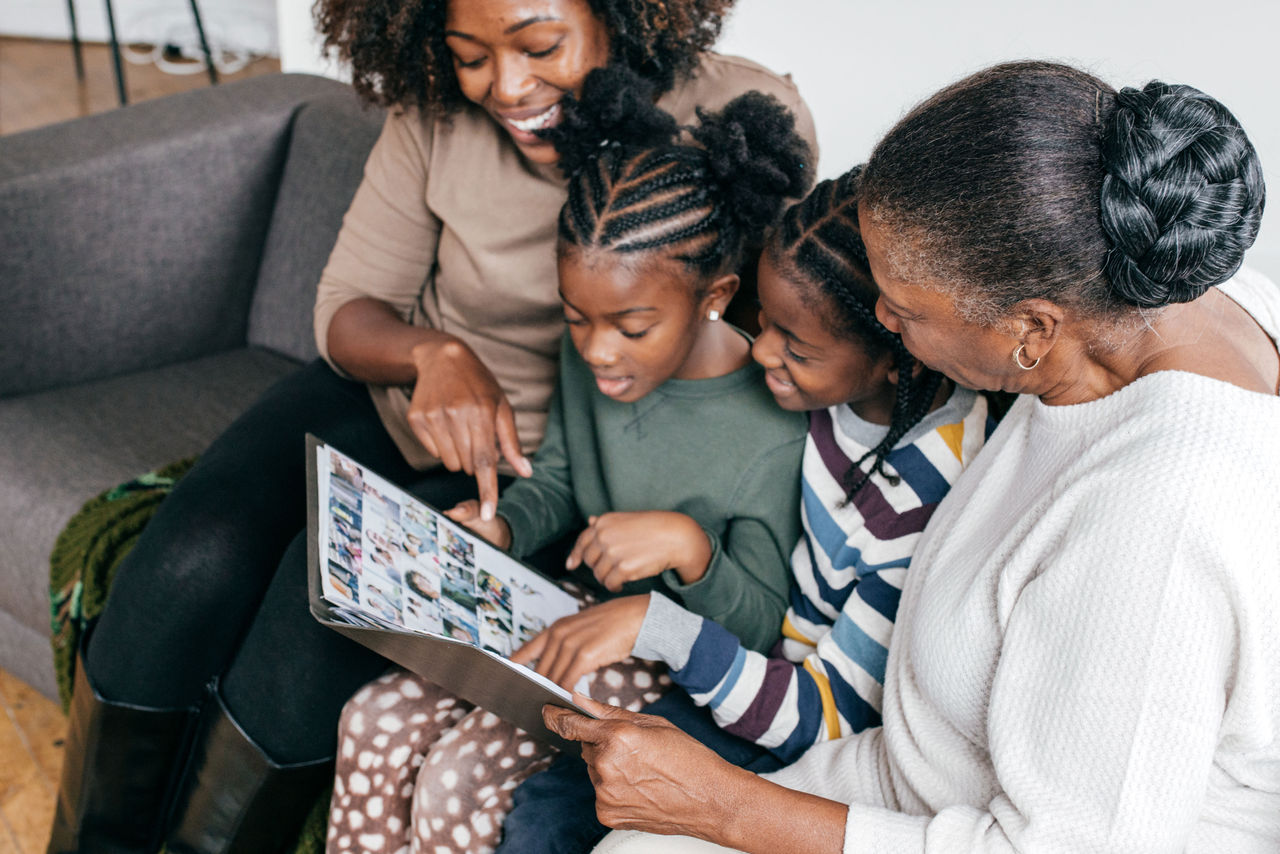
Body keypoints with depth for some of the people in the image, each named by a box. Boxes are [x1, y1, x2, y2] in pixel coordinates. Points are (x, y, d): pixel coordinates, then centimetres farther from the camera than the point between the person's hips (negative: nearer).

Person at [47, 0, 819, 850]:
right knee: (191, 565, -20)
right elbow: (346, 308, 0)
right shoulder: (438, 116, -9)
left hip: (537, 466, -3)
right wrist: (434, 353, -24)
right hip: (394, 398, 3)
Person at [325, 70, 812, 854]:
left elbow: (765, 624, -15)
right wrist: (501, 526, -8)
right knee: (377, 721, -7)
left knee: (459, 780, -20)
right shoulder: (591, 355, -5)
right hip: (571, 609, 7)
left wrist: (690, 546, -33)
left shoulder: (774, 430, -25)